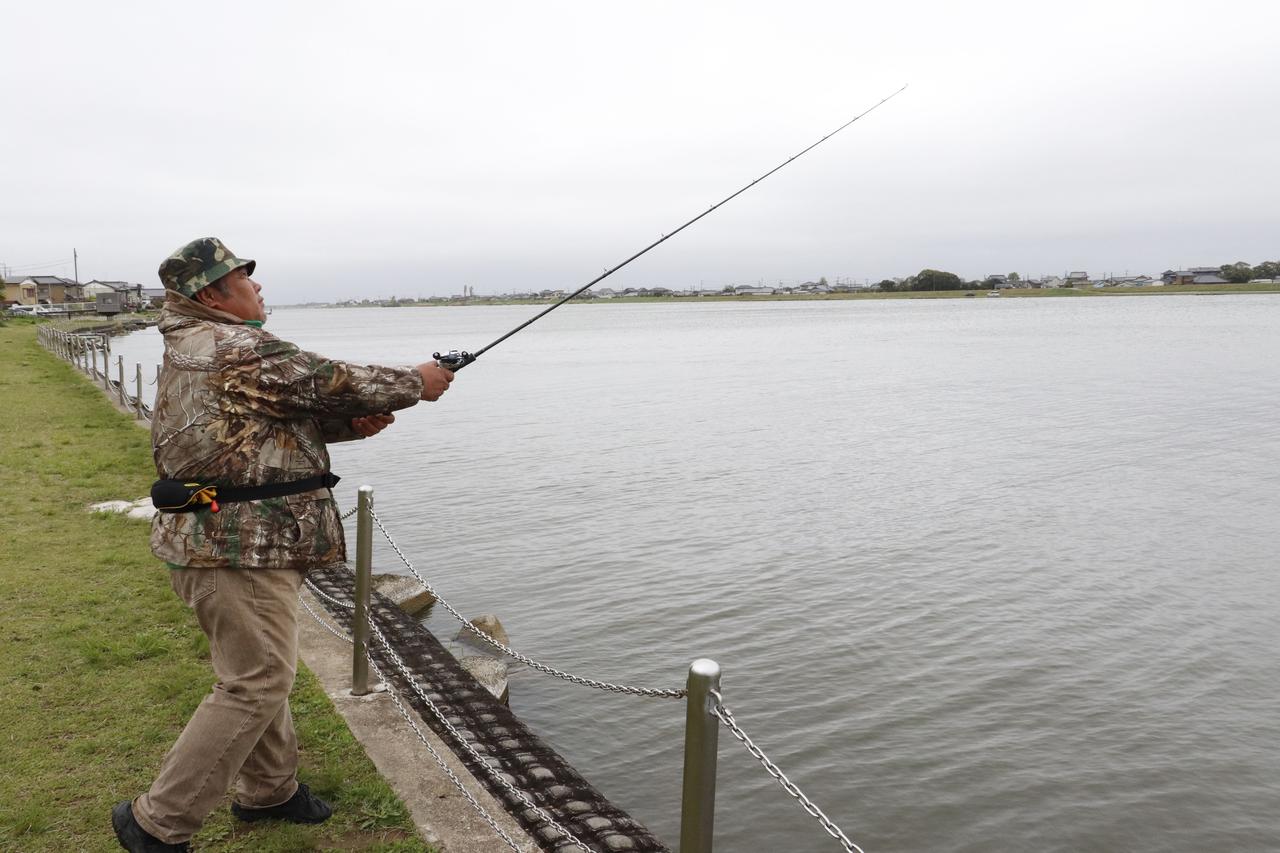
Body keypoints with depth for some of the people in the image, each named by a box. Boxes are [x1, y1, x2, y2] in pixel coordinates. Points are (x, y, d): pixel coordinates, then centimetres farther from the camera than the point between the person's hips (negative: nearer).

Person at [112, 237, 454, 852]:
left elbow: (288, 415, 14)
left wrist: (352, 422, 0)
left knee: (260, 672, 20)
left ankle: (270, 790, 35)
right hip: (239, 547, -11)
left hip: (217, 540, 11)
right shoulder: (239, 350, -18)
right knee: (256, 683, -2)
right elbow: (328, 383, -13)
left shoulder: (192, 350, 15)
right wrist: (415, 384, 1)